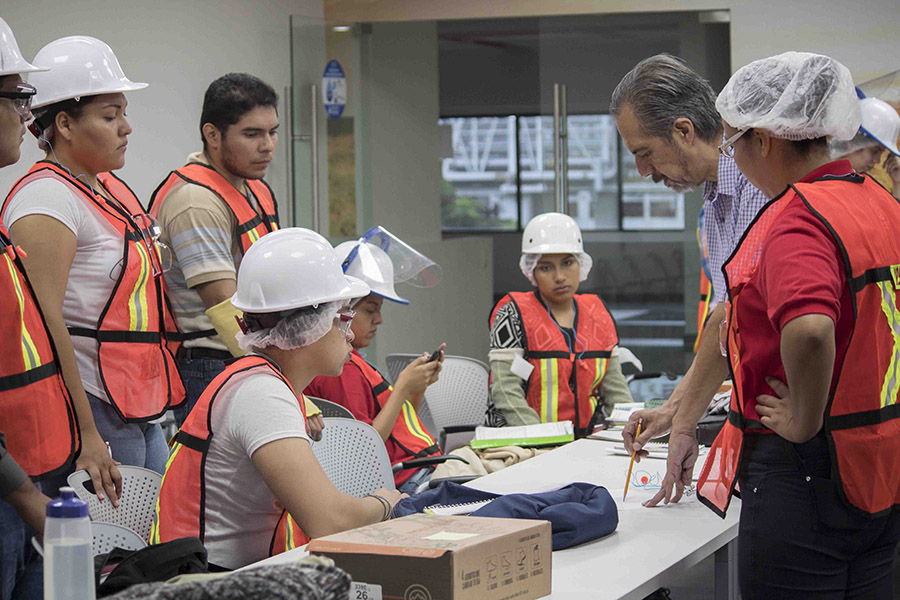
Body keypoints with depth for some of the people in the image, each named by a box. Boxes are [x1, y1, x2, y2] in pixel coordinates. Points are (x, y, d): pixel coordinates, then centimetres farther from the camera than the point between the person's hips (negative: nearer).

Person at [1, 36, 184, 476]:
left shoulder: (112, 190, 16)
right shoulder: (47, 198, -14)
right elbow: (44, 322, -21)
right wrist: (85, 436, -24)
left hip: (141, 413, 10)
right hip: (92, 408, -10)